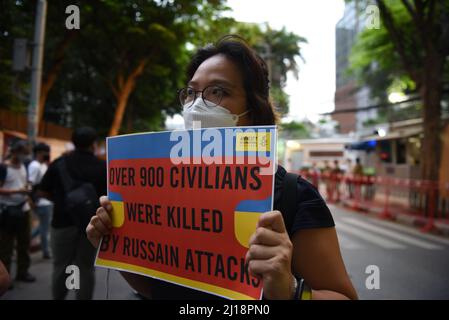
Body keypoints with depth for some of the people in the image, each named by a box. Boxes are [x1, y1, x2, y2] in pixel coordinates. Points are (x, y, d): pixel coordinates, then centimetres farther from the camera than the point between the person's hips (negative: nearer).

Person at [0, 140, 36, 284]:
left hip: (23, 209, 7)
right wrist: (17, 191, -22)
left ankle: (22, 272, 23)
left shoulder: (23, 167, 11)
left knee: (24, 242, 12)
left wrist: (28, 190, 3)